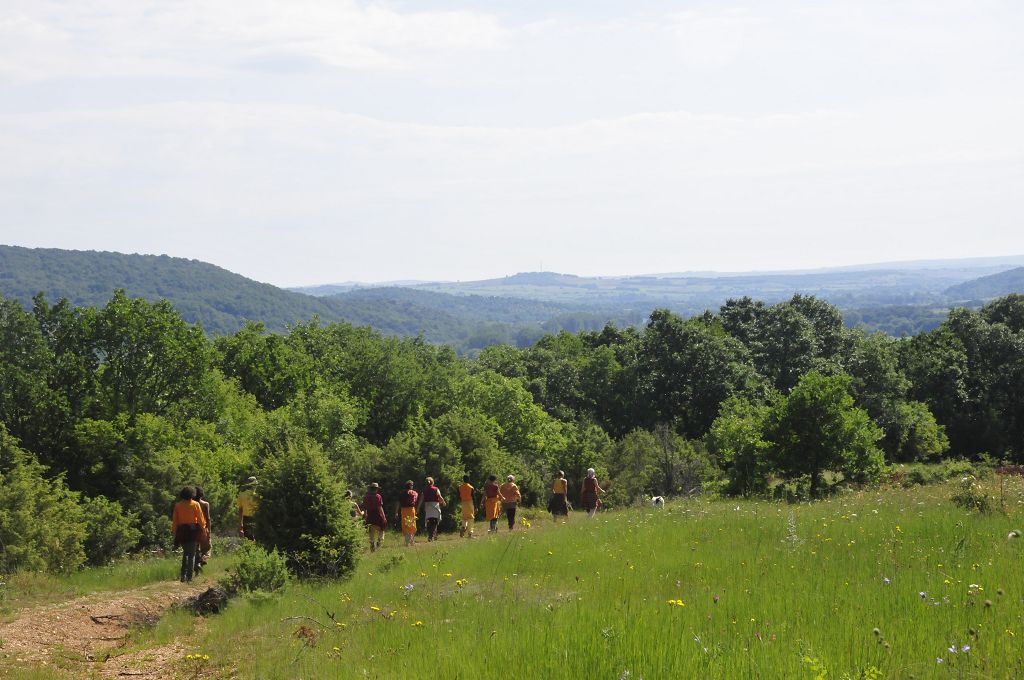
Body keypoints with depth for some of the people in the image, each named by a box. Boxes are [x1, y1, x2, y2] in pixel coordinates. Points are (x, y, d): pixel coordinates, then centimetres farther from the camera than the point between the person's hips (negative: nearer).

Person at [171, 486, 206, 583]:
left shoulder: (178, 505, 2)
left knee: (185, 553, 17)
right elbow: (200, 518, -1)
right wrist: (203, 527, 12)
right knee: (192, 554, 4)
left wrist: (174, 531, 12)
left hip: (181, 530, 3)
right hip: (193, 530, -3)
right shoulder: (195, 505, -5)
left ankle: (183, 575, 6)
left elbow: (175, 520, 5)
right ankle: (189, 576, -2)